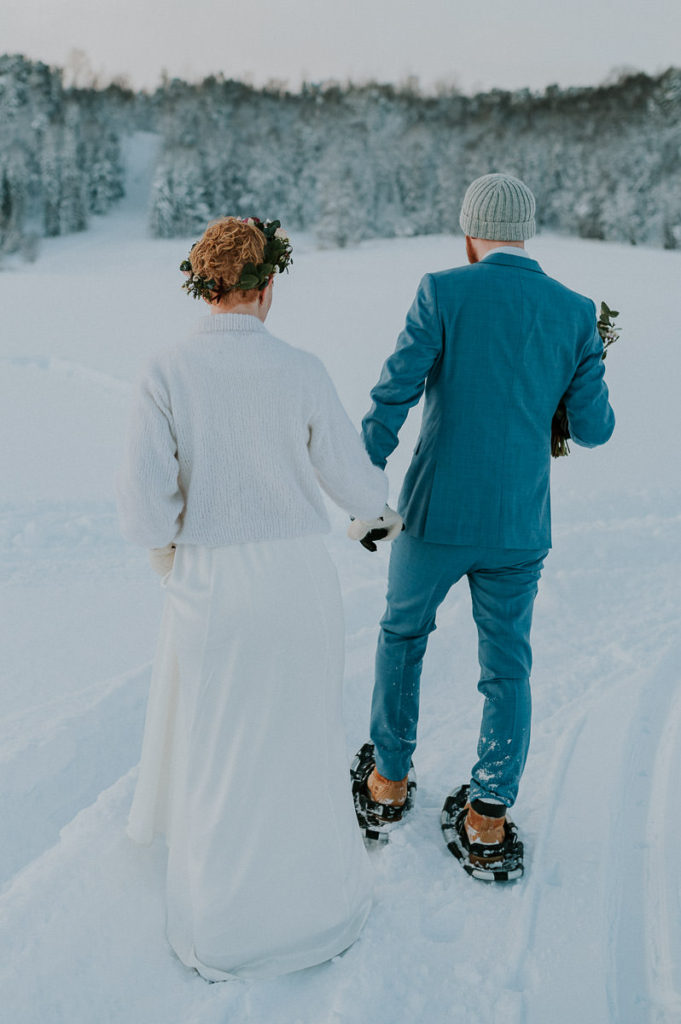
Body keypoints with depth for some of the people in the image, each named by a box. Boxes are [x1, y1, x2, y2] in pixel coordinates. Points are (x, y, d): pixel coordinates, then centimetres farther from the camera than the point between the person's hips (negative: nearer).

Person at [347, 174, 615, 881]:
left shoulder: (444, 292, -7)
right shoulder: (575, 313, 0)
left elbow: (392, 397, -13)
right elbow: (592, 429, 1)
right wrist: (589, 401, 23)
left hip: (435, 515, -1)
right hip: (519, 526, 2)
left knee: (401, 635, 22)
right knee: (507, 668, 15)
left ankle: (387, 783, 34)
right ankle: (488, 827, 21)